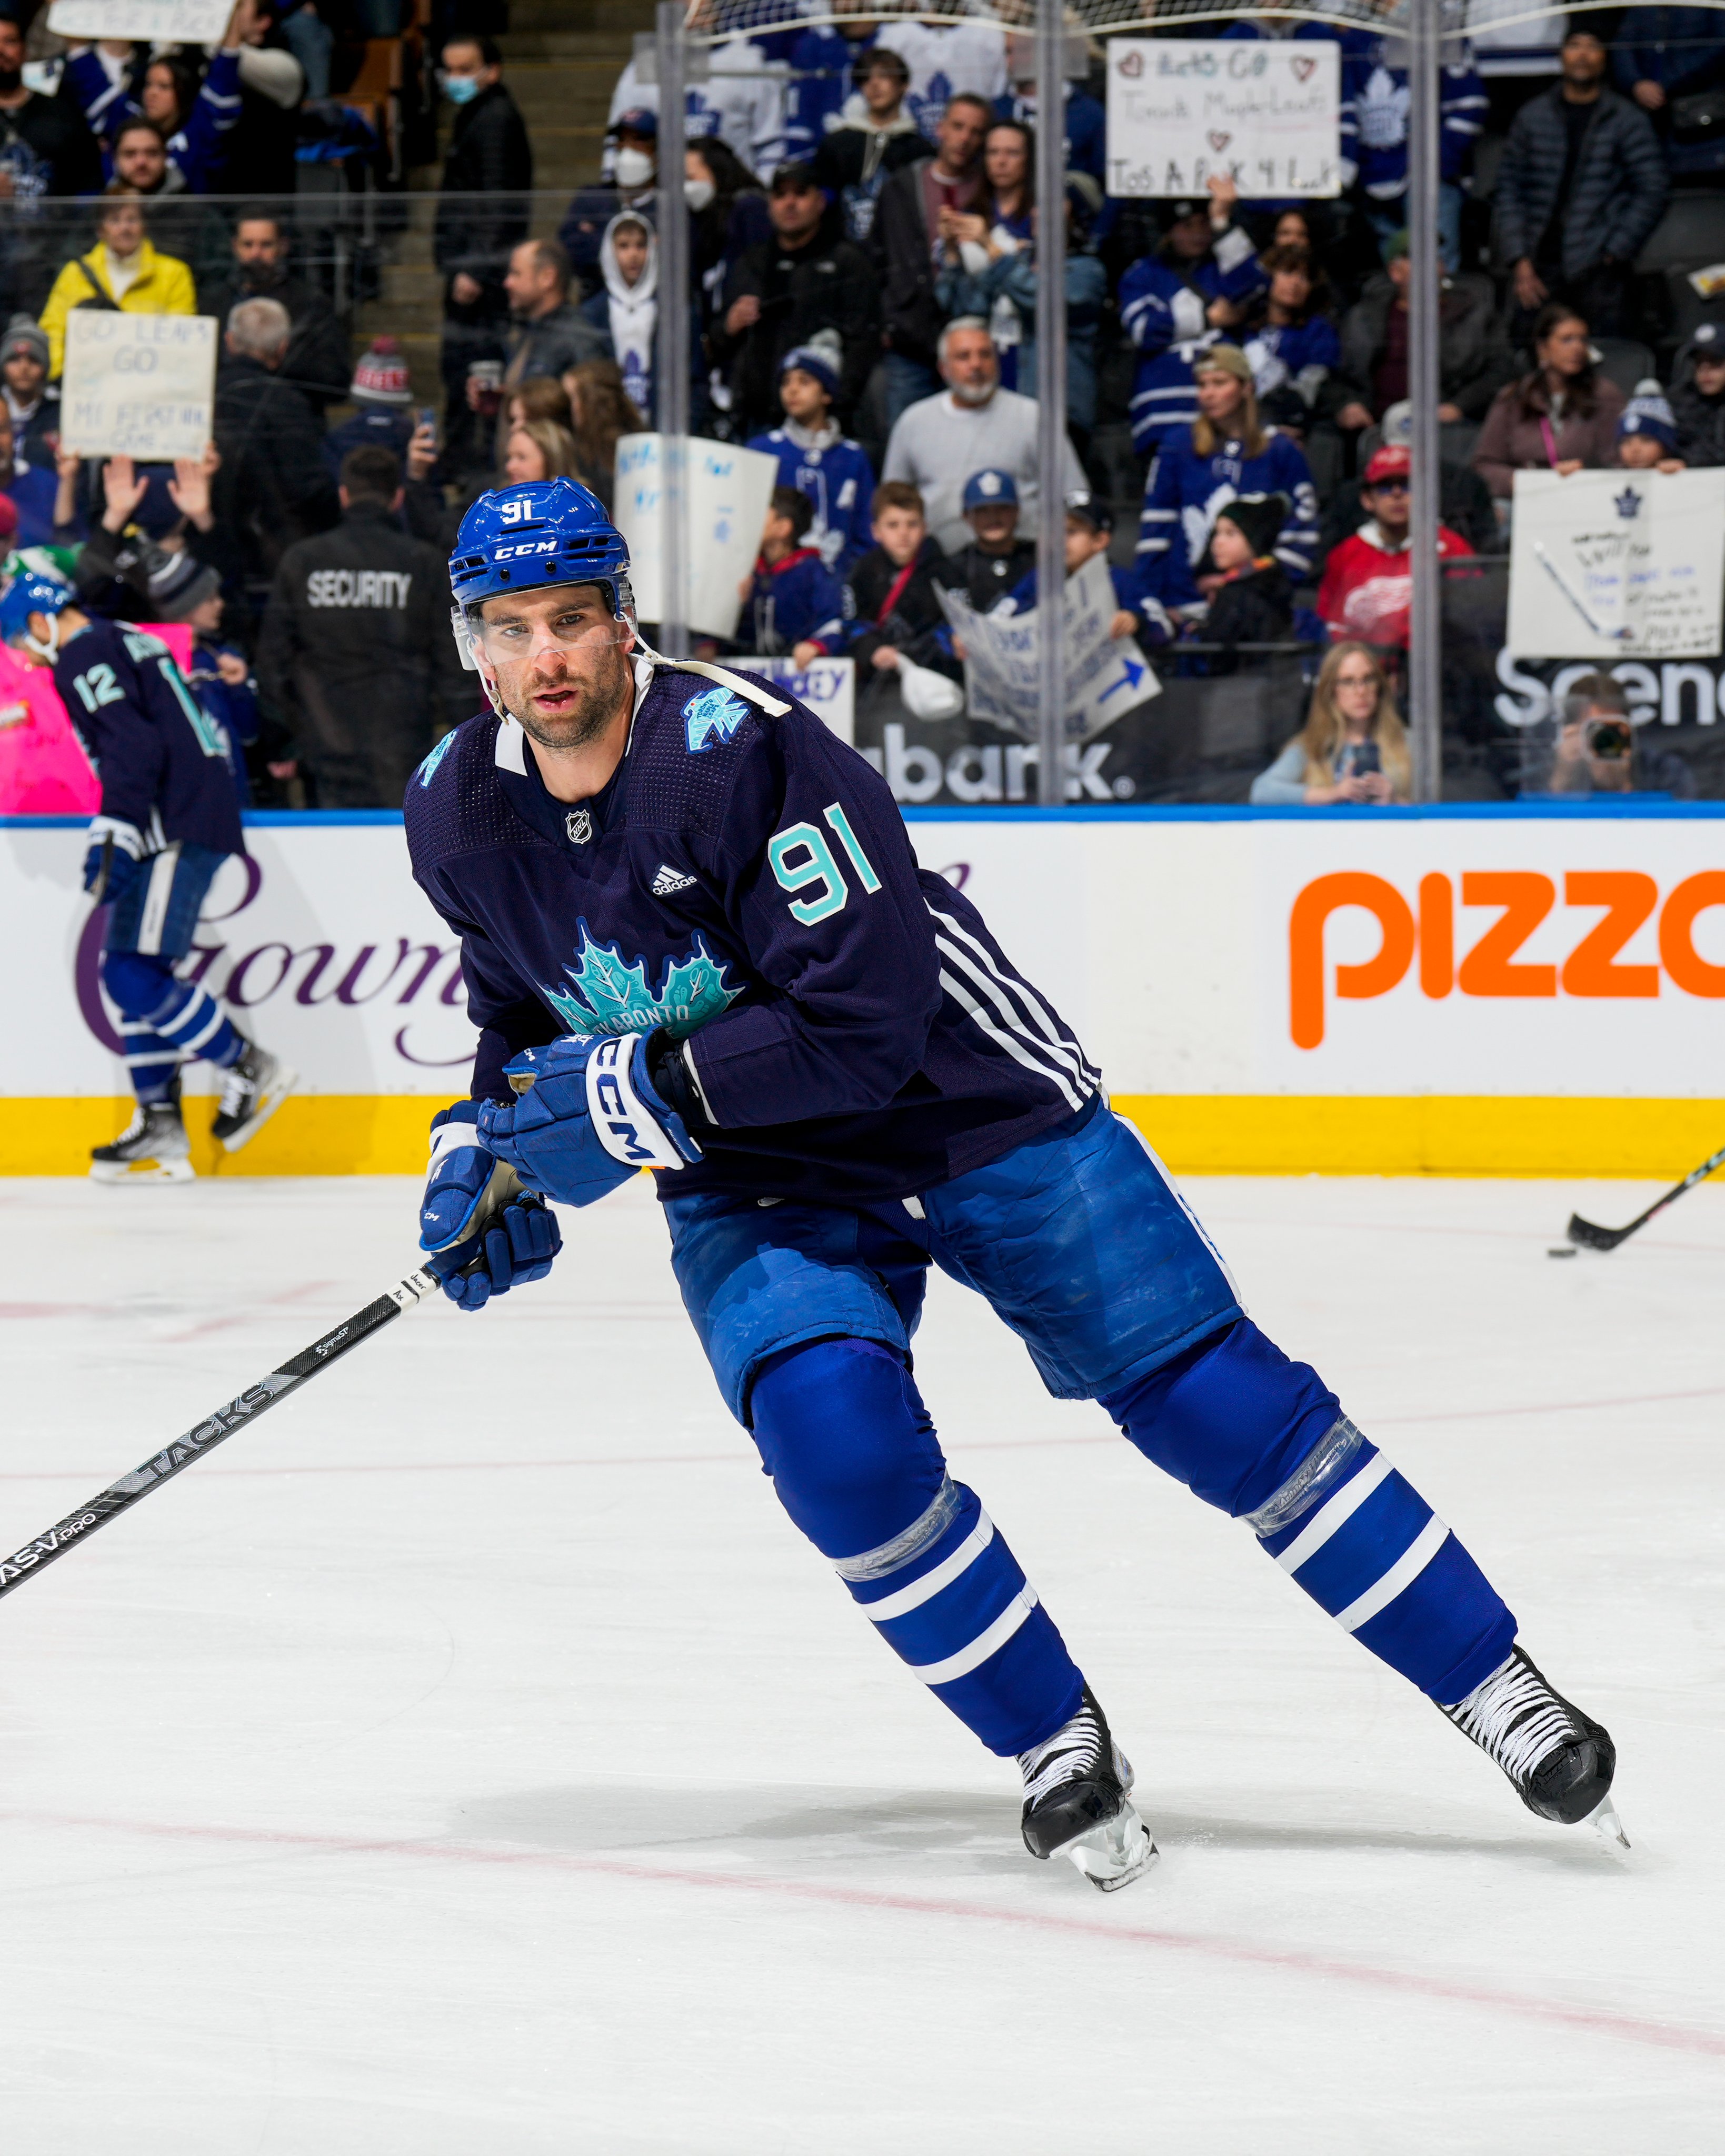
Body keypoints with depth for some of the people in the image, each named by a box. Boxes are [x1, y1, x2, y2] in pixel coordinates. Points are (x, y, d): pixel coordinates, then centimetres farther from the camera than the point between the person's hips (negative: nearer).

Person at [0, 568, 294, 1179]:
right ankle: (160, 1130, 9)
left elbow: (133, 749, -20)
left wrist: (113, 835, -21)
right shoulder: (127, 643, 23)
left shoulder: (84, 658, -8)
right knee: (127, 973, 10)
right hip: (182, 824, 11)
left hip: (176, 830, -11)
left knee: (134, 973, -14)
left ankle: (248, 1069, -6)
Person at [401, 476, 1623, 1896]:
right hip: (757, 1182, 4)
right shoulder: (461, 820, -6)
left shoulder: (745, 750, -27)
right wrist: (487, 1142, 0)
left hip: (973, 1111, -4)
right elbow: (526, 1006, 16)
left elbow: (862, 1026, -30)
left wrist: (636, 1087, -29)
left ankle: (1492, 1680, 8)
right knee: (834, 1433, -24)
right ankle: (1056, 1745, -4)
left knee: (1216, 1395, -5)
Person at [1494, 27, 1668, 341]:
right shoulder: (1533, 116, 11)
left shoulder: (1629, 120, 4)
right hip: (1541, 265, 2)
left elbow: (1653, 190, 2)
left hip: (1598, 268, -2)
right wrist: (1519, 261, 1)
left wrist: (1616, 251, -5)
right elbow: (1509, 188, 11)